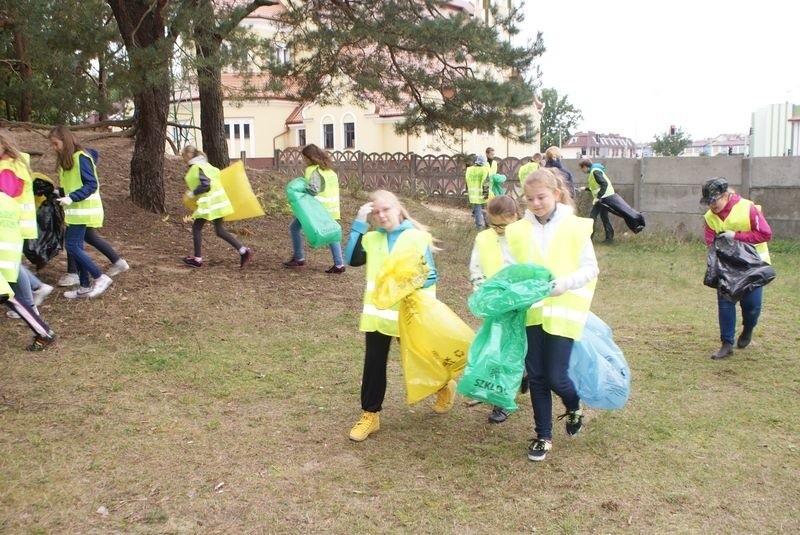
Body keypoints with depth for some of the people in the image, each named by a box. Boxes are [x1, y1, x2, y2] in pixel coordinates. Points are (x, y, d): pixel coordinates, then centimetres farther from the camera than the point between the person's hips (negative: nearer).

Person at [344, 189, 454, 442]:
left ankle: (445, 385, 41)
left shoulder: (417, 237, -6)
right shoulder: (371, 238, 5)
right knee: (373, 364, 5)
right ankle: (370, 414, 17)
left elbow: (431, 276, -7)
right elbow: (352, 259, -11)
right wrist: (358, 224, -11)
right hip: (377, 312, 3)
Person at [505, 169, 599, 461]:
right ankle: (543, 435, 25)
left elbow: (591, 269, -3)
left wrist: (564, 283, -19)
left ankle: (574, 408, 32)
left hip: (562, 311, -3)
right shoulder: (517, 231, 3)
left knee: (556, 376, -3)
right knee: (536, 376, 8)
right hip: (530, 312, 3)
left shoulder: (575, 227, -4)